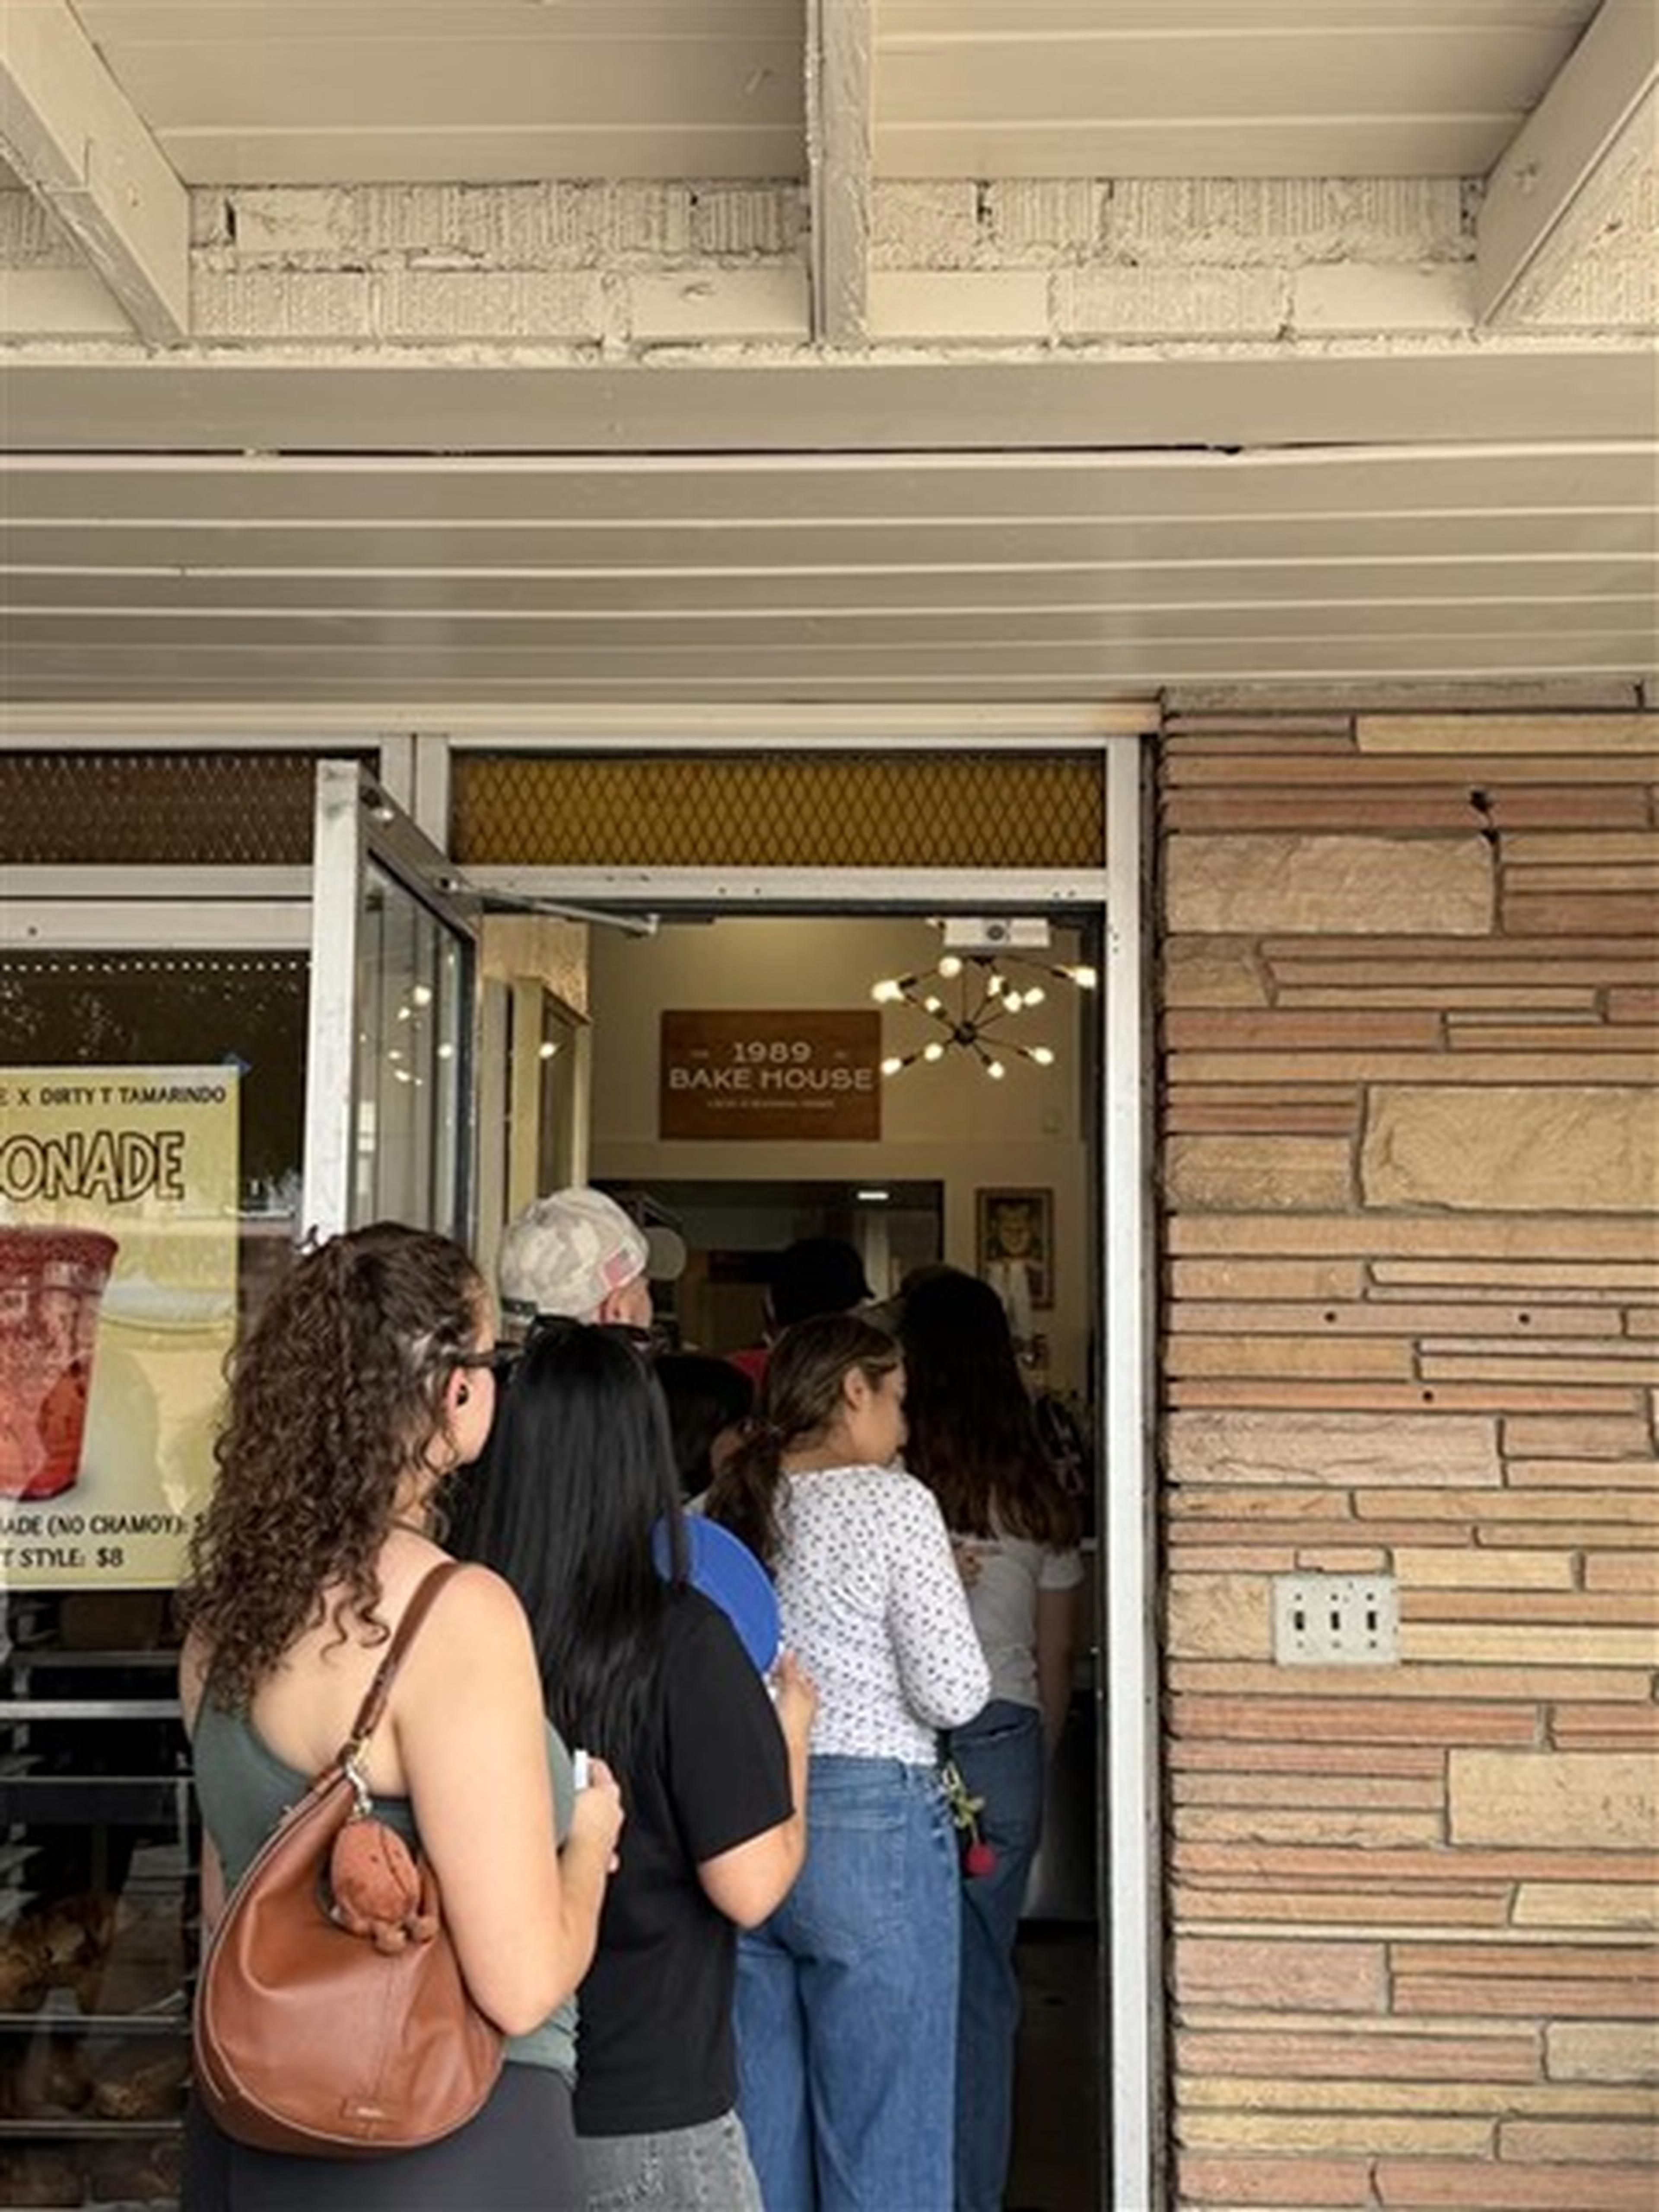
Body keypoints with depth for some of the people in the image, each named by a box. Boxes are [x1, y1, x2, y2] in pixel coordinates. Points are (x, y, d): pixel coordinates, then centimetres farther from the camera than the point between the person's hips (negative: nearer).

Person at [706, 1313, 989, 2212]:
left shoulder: (718, 1510, 7)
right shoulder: (892, 1503, -9)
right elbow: (953, 1692, -11)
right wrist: (935, 1599, 6)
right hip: (869, 1825, -6)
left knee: (760, 2134, 16)